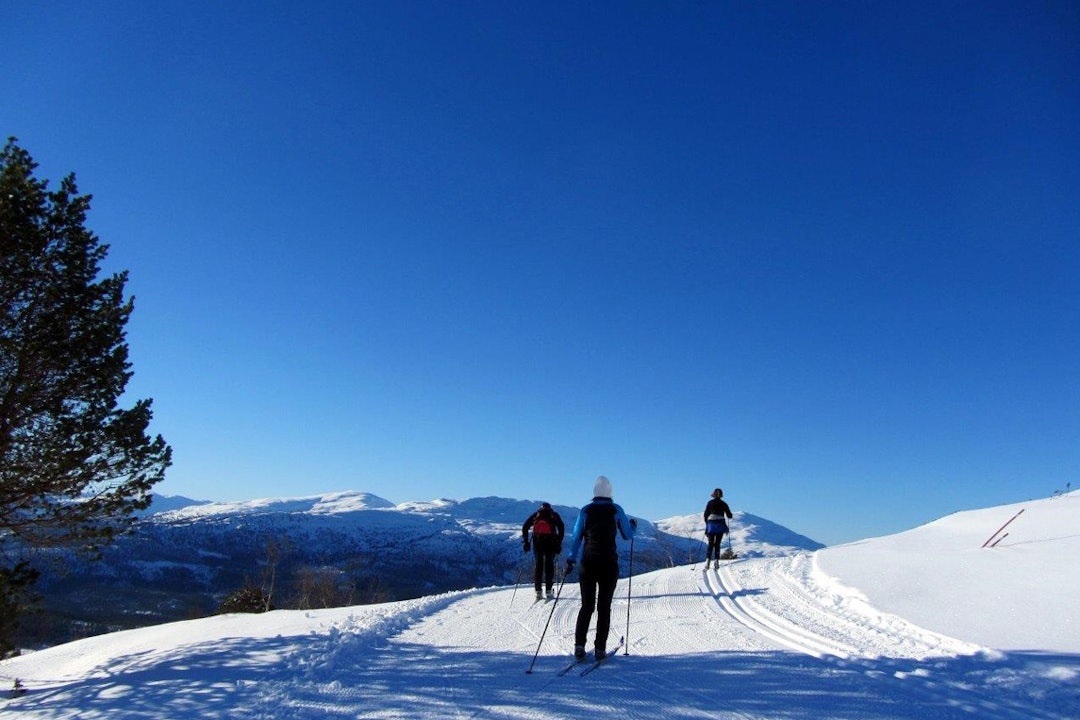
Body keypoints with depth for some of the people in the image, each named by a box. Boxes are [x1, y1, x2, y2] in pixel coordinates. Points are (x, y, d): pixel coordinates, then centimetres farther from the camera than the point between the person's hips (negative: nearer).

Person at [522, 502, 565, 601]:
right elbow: (561, 528, 4)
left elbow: (525, 527, 11)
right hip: (551, 541, -1)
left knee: (538, 563, 9)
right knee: (549, 563, 8)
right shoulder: (554, 515, 18)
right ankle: (549, 590, 2)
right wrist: (559, 543, 4)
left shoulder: (536, 515, 22)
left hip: (537, 542, 1)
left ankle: (538, 591, 3)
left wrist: (526, 542, 11)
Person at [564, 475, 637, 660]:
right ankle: (600, 649, 2)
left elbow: (576, 537, 4)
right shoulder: (616, 510, -2)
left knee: (586, 605, 9)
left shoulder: (585, 511, 2)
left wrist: (571, 559, 11)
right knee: (604, 607, 5)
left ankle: (579, 645, -2)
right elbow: (627, 535, 7)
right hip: (609, 565, -1)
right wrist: (633, 526, 28)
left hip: (588, 564, 1)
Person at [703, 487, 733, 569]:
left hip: (711, 524, 0)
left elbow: (706, 515, 5)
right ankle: (716, 560, -5)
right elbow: (729, 515, 8)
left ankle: (707, 560, -12)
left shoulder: (710, 503, 5)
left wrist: (707, 525, 18)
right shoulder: (723, 504, 5)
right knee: (717, 544, 8)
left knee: (710, 544, 6)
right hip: (720, 525, 0)